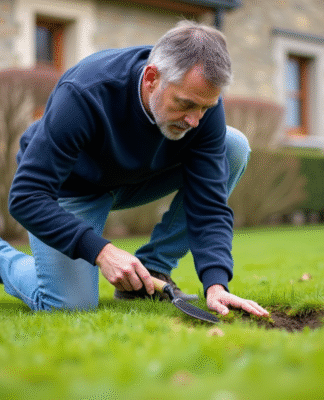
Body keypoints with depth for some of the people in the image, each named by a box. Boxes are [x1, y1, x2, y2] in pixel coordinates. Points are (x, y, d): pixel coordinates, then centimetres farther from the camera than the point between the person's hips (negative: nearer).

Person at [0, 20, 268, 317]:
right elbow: (27, 196, -35)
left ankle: (152, 271, -7)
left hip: (136, 179, 5)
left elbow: (208, 204, -21)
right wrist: (101, 251, -45)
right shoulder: (83, 95, -37)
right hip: (71, 188, -5)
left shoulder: (202, 100, -23)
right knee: (71, 305, -23)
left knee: (234, 147, -15)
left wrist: (215, 284, -35)